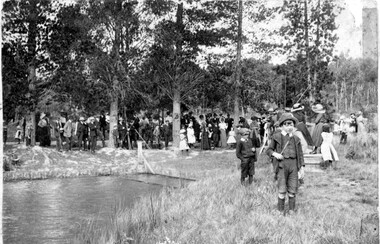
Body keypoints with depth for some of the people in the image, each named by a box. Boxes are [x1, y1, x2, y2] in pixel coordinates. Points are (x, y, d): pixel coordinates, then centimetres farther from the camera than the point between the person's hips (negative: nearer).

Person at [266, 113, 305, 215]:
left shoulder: (296, 139, 11)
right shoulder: (277, 137, 4)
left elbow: (300, 154, 13)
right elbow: (269, 150, 8)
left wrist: (301, 168, 6)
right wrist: (275, 154, -13)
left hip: (293, 165, 3)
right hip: (281, 164, -3)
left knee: (292, 190, 6)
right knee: (282, 190, -3)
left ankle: (291, 210, 20)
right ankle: (281, 211, 10)